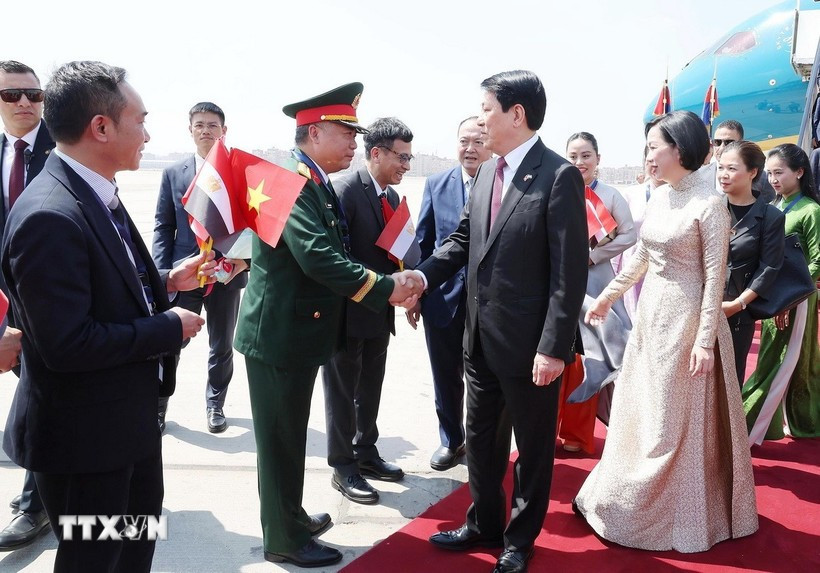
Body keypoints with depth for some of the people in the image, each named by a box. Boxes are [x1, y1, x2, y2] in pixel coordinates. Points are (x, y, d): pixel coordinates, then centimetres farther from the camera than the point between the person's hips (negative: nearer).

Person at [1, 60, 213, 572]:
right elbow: (66, 343, -30)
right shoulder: (49, 217, -27)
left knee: (142, 524, 28)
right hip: (85, 432, -9)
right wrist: (170, 328, -21)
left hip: (130, 414, 9)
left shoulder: (97, 196, 3)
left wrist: (168, 282, 2)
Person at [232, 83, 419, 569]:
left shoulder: (319, 184, 12)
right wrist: (385, 289, -24)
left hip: (298, 332, 10)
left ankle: (290, 518, 39)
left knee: (289, 436, 22)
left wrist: (397, 282, -5)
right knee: (281, 439, 6)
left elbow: (337, 254, 8)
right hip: (278, 334, -10)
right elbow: (317, 256, -30)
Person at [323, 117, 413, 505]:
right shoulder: (345, 190, -17)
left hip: (380, 311, 8)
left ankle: (366, 454, 36)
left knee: (370, 390, 19)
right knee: (343, 392, 7)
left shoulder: (392, 196, 9)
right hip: (348, 312, -8)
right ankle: (342, 467, 21)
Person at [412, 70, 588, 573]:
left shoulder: (559, 176, -14)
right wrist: (423, 275, -4)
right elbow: (463, 240, 13)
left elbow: (570, 271, -17)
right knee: (481, 439, 20)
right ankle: (484, 525, 40)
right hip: (481, 337, 7)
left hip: (529, 343, -7)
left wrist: (554, 347, -20)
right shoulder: (487, 173, 8)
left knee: (532, 446, 13)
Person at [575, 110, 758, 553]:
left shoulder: (708, 203, -15)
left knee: (677, 418, 5)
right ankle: (630, 500, 33)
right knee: (639, 410, 16)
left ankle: (679, 514, 24)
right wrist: (608, 295, 20)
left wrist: (705, 340, -19)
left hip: (685, 316, -7)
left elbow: (715, 277, -16)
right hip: (651, 312, 8)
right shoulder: (659, 197, 6)